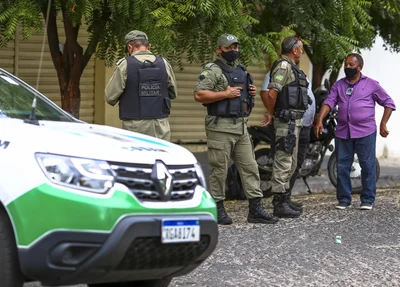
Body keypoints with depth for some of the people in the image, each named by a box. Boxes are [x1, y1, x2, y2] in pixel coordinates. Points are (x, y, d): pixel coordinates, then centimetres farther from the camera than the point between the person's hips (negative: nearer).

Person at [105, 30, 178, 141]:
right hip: (161, 125, 3)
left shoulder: (124, 65, -6)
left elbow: (110, 97, -5)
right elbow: (173, 93, 14)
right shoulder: (163, 63, 4)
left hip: (135, 126, -3)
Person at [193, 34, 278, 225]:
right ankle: (217, 209, 6)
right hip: (220, 127, -8)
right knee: (219, 169, -2)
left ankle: (255, 209, 7)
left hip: (241, 126, 8)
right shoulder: (212, 71, -8)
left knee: (249, 166, 5)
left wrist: (251, 93, 8)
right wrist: (226, 94, -18)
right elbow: (199, 95, -17)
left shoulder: (241, 71, 19)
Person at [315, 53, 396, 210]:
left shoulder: (371, 84, 4)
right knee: (342, 166, 5)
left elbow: (389, 103, 7)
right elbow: (329, 102, 1)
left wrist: (383, 124, -2)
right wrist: (319, 120, -15)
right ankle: (344, 199, 13)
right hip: (343, 132, 3)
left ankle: (367, 200, 5)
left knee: (368, 166, -2)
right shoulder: (338, 85, 12)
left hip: (365, 132, -3)